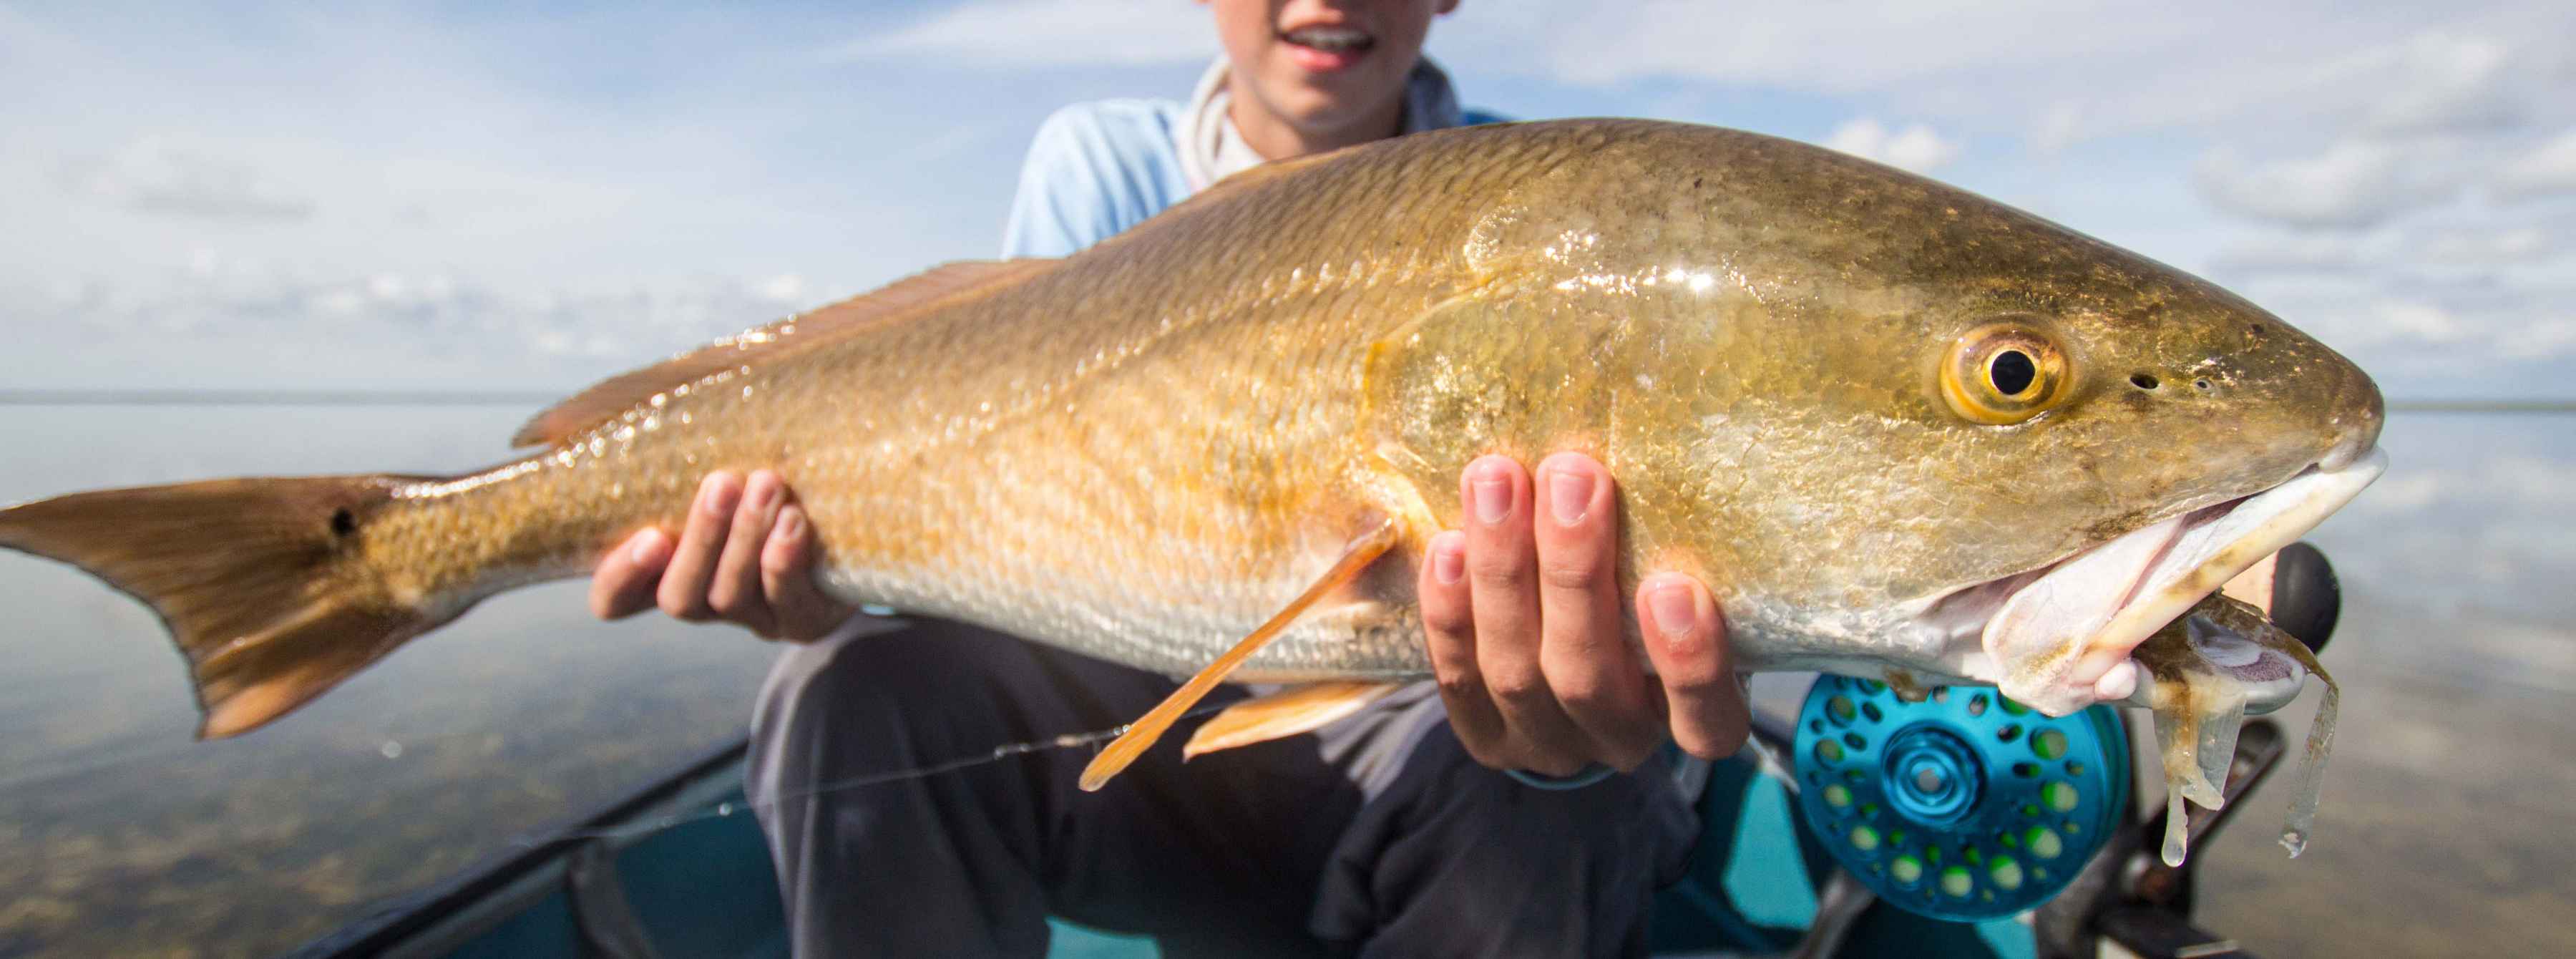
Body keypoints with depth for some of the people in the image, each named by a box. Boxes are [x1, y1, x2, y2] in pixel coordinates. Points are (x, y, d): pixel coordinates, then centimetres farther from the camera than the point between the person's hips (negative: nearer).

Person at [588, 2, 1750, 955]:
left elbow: (1548, 550, -18)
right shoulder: (1100, 166, -2)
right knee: (857, 692, -22)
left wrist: (1565, 708, -41)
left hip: (1414, 748, 0)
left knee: (1558, 795, -32)